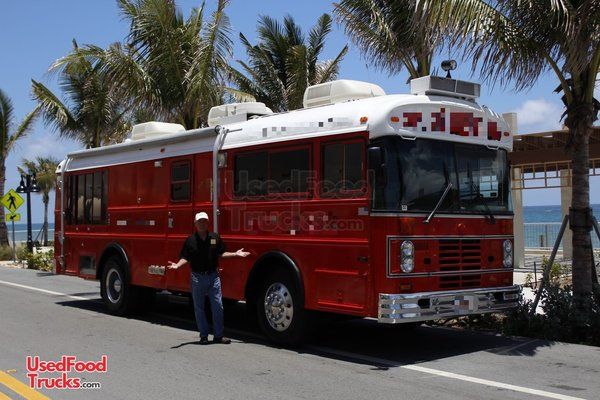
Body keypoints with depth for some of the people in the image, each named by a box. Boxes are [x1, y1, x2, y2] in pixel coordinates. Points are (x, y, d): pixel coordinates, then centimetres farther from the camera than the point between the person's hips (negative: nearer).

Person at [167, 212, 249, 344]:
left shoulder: (215, 237, 4)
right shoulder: (190, 240, -2)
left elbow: (221, 253, 12)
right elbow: (185, 257, -2)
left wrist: (235, 254, 4)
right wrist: (177, 265, -19)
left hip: (213, 276, 2)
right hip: (197, 277, -1)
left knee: (218, 306, 2)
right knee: (199, 308, 7)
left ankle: (218, 335, 11)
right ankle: (203, 335, 18)